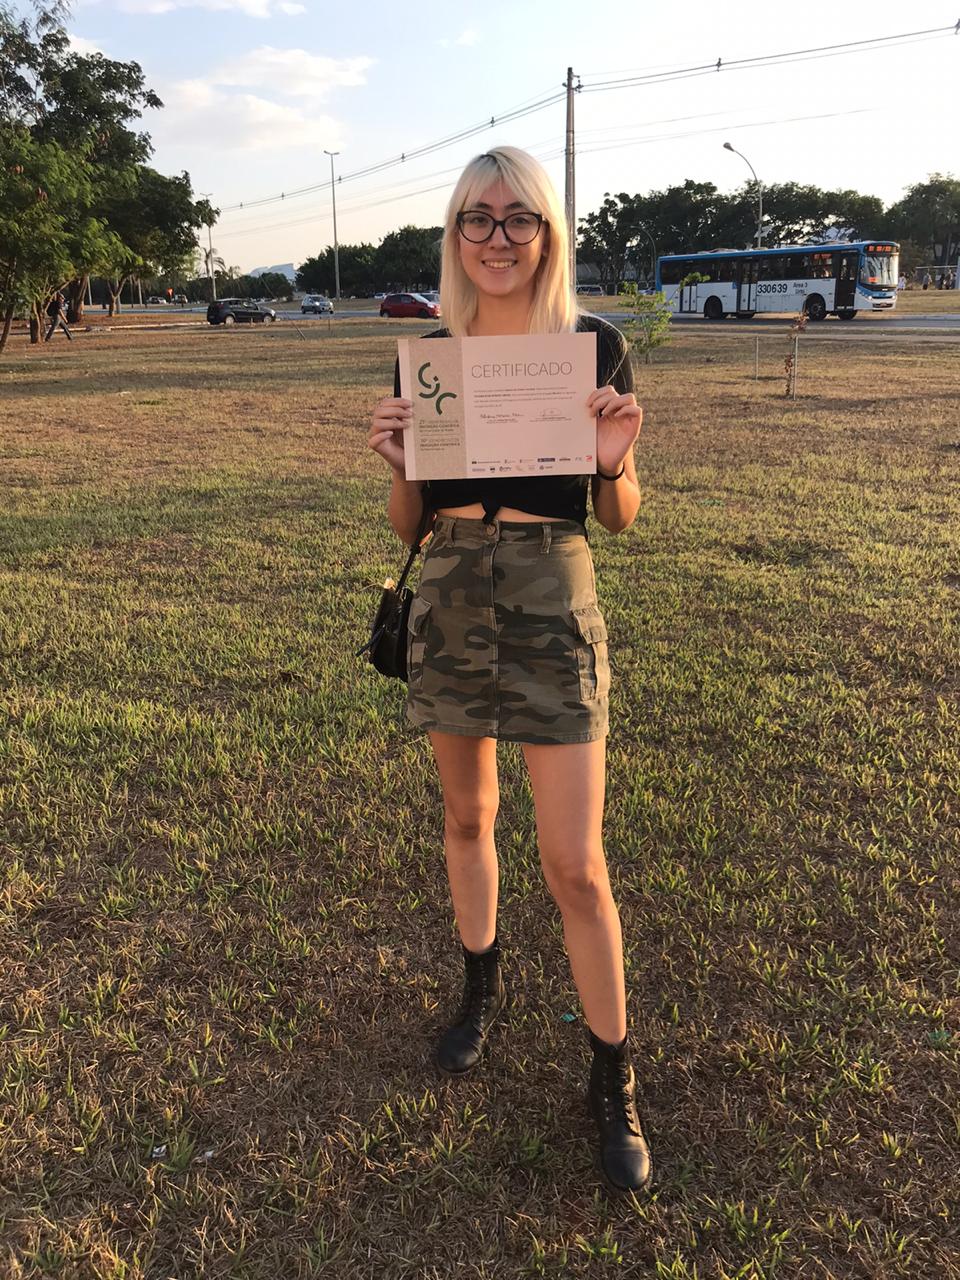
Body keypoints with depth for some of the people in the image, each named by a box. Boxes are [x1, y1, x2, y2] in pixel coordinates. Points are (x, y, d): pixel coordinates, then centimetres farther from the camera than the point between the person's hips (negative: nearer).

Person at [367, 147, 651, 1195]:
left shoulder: (593, 347, -2)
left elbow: (619, 518, 3)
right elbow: (407, 523, 8)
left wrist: (613, 461, -18)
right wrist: (395, 461, -12)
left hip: (552, 606, -3)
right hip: (449, 602, 4)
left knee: (574, 862, -2)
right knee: (465, 814, 18)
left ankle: (613, 1081, 18)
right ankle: (483, 984, 44)